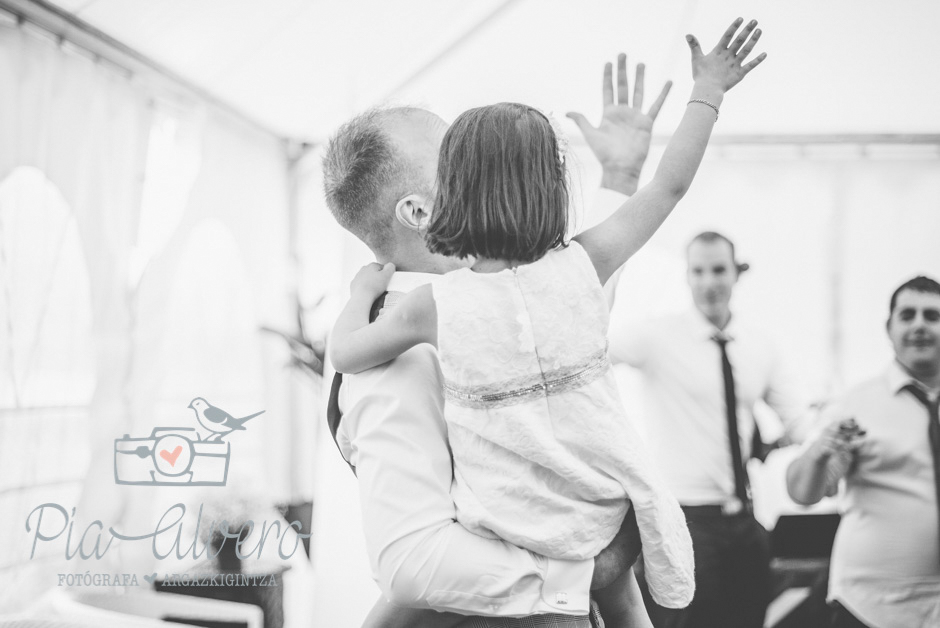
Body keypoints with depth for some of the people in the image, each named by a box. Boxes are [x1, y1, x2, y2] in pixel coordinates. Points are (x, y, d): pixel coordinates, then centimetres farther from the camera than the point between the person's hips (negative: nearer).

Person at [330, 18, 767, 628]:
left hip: (506, 528, -1)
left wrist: (364, 291, 21)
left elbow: (345, 353, 3)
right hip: (606, 522, 2)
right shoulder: (584, 265, -11)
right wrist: (708, 92, 12)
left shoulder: (434, 306, -13)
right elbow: (671, 186, 1)